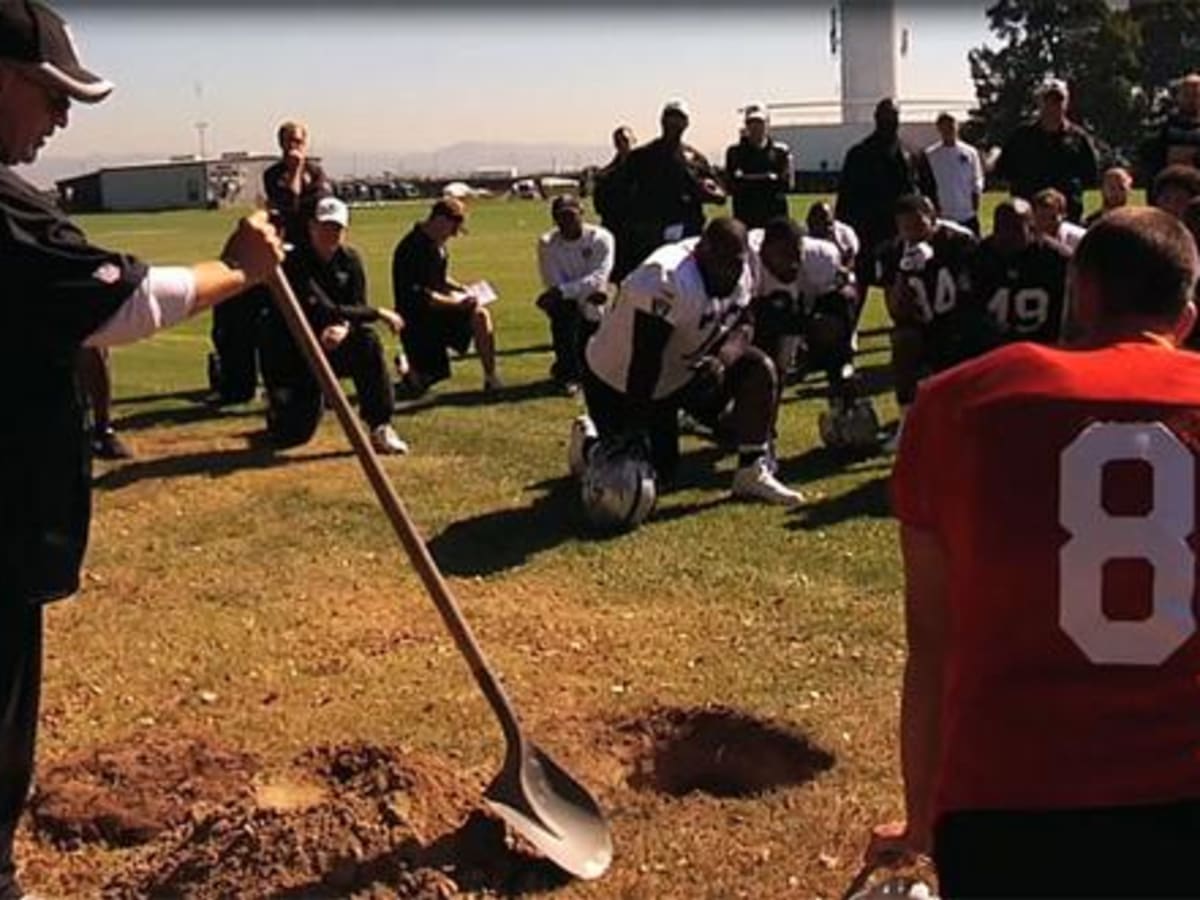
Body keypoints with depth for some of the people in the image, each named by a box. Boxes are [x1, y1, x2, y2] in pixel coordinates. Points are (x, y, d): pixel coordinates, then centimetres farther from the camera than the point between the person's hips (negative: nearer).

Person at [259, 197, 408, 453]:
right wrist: (379, 313, -29)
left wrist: (343, 328, -30)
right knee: (290, 434, -11)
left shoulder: (350, 259, -1)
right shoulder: (295, 262, -20)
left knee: (367, 342, -29)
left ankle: (380, 428, -20)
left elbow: (358, 309, -6)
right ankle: (278, 404, 29)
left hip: (332, 348, 4)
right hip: (289, 353, -4)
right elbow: (324, 312, -30)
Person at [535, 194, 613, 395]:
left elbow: (598, 278, -25)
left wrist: (562, 291, -36)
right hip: (566, 308, 0)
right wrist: (588, 292, -26)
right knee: (564, 306, -36)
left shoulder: (601, 238, -14)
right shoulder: (547, 243, -13)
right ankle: (567, 374, -20)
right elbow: (554, 285, -17)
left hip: (594, 312, 0)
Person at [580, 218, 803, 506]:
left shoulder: (739, 273, -9)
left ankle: (752, 473, 0)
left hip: (680, 371, 7)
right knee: (652, 476, -4)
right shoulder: (668, 280, -34)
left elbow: (741, 327, 2)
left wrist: (723, 358, -23)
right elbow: (644, 366, -34)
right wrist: (634, 438, -33)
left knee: (759, 370, -9)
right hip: (619, 383, -7)